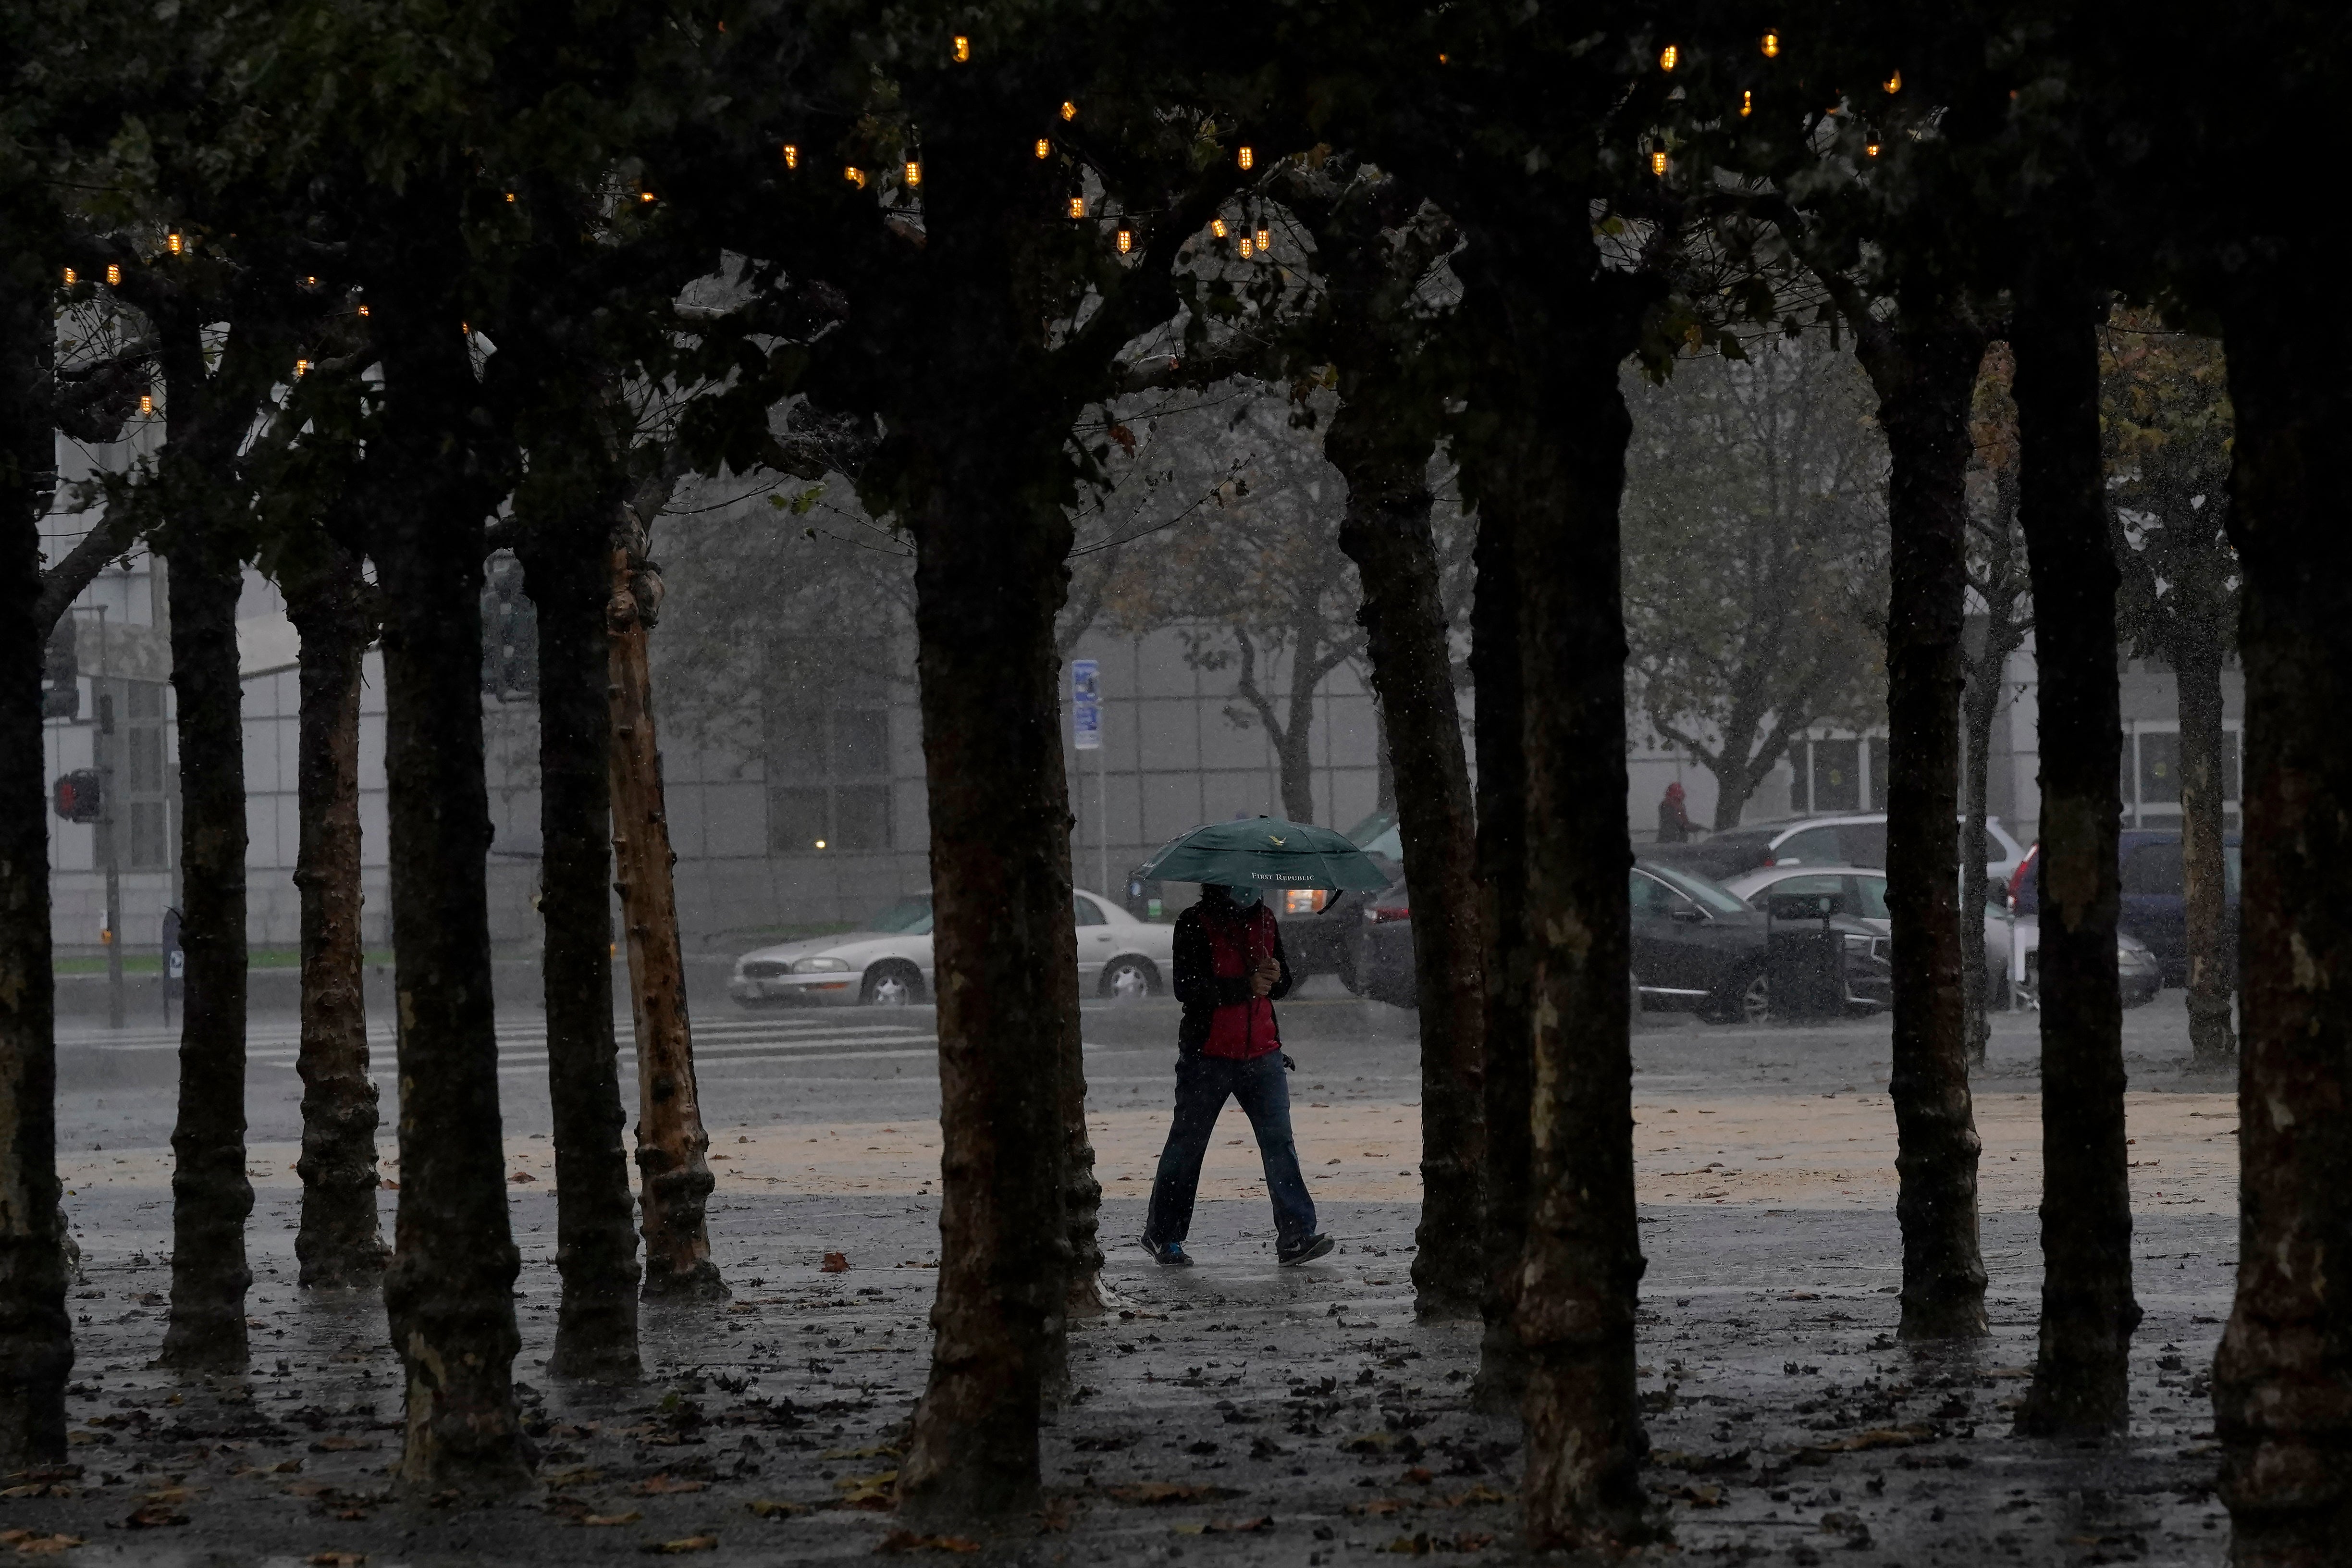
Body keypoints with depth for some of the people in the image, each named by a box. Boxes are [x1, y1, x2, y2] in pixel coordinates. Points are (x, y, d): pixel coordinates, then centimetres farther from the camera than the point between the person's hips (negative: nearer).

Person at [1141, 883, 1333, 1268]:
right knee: (1187, 1144, 5)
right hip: (1208, 1057, -4)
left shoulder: (1264, 919, 12)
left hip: (1262, 1052, 4)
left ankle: (1296, 1236, -10)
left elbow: (1283, 986, 18)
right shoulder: (1195, 924, -6)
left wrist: (1275, 977, -6)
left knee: (1279, 1142, -6)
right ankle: (1162, 1234, 19)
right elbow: (1186, 988, -17)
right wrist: (1245, 986, -23)